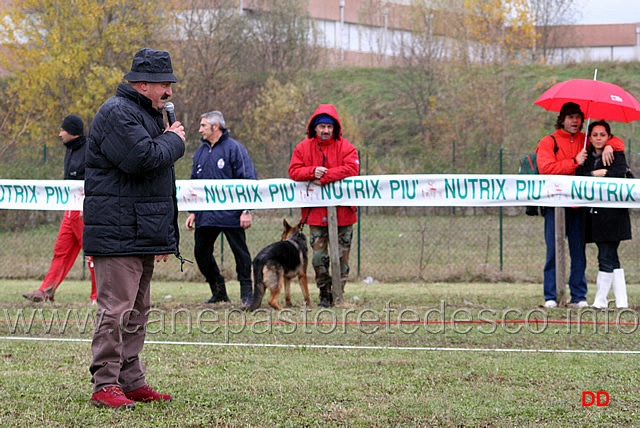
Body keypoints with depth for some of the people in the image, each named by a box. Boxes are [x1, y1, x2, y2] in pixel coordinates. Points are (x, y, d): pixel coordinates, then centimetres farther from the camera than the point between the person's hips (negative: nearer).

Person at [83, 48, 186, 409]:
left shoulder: (148, 115, 22)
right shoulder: (117, 114, -12)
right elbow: (141, 158, -27)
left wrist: (166, 236, 25)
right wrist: (174, 140, -8)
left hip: (143, 234, 11)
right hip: (118, 234, -11)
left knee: (137, 310, 14)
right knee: (116, 308, -11)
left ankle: (132, 380, 20)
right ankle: (105, 385, -8)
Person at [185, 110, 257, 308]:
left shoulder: (233, 148, -6)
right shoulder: (201, 151, 15)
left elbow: (249, 180, -9)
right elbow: (194, 183, 21)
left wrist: (247, 210, -15)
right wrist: (192, 211, 15)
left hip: (230, 214, -7)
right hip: (205, 214, 7)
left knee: (240, 252, -1)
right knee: (201, 252, 7)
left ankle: (246, 294, 7)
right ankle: (218, 292, 20)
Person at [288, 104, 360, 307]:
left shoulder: (345, 147, 0)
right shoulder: (303, 148, 7)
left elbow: (351, 169, -14)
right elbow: (294, 171, 0)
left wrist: (325, 177, -19)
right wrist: (312, 172, -19)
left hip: (342, 212, -1)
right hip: (316, 212, 1)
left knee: (341, 256, 2)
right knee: (318, 256, 0)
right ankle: (325, 294, 11)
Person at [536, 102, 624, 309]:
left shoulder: (585, 141, 15)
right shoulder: (548, 142, 3)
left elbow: (615, 142, 23)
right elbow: (546, 168, -12)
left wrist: (608, 146, -1)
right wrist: (575, 162, -11)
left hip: (578, 206, 3)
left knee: (578, 252, 3)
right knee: (553, 251, -3)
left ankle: (579, 297, 7)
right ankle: (550, 297, 1)